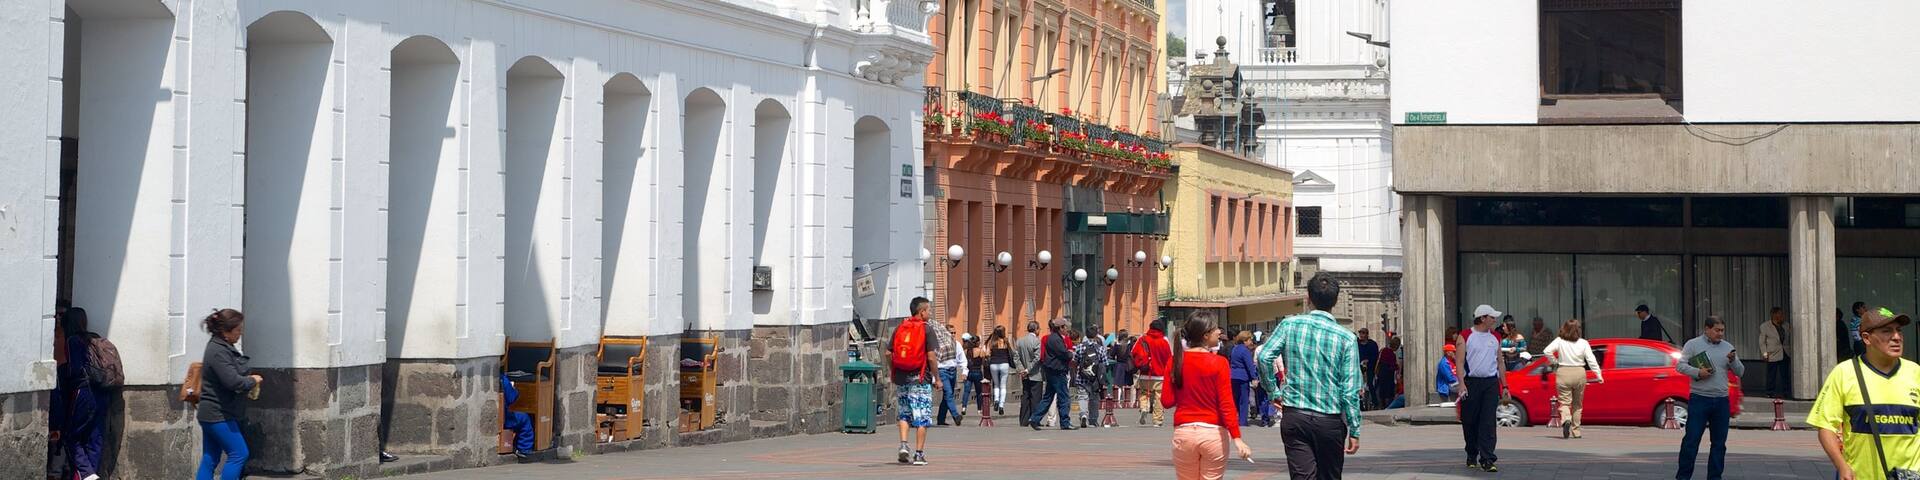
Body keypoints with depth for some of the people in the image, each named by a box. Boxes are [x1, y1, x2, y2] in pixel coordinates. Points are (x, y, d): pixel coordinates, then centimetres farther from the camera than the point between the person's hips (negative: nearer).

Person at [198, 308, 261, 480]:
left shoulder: (222, 347, 12)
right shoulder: (219, 352, -20)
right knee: (239, 454, -6)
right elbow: (233, 381, -26)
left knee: (210, 459, 10)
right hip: (218, 414, -10)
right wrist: (252, 381, -8)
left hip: (211, 414, 10)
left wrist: (248, 380, 7)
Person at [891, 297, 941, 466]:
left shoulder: (899, 328, 8)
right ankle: (919, 453, 1)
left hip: (901, 377, 5)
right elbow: (931, 357, -12)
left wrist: (894, 374, 17)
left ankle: (903, 445, 1)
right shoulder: (927, 329, -7)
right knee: (922, 417, 2)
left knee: (904, 414, 17)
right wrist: (937, 378, -3)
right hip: (920, 379, -5)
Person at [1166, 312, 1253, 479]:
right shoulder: (1219, 363, -9)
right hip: (1214, 433, -3)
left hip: (1184, 433, 3)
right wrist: (1237, 438, -15)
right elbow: (1226, 404, -14)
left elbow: (1167, 401, 2)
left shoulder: (1176, 361, 1)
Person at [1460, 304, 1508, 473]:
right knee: (1469, 422, 5)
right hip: (1471, 383, -2)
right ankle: (1472, 456, 23)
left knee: (1489, 422, -8)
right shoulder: (1466, 337, 1)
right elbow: (1460, 362, -5)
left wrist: (1504, 386, 12)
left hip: (1491, 383, 2)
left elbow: (1500, 363, 18)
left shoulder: (1495, 338, 14)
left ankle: (1487, 460, -11)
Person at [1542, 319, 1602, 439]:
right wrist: (1598, 375, -3)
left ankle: (1566, 419, -32)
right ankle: (1575, 431, 19)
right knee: (1577, 404, 15)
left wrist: (1555, 362, 1)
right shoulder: (1583, 343, 0)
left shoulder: (1559, 341, -3)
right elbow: (1591, 360, -5)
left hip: (1563, 372, -2)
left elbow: (1547, 351, -14)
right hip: (1579, 373, 2)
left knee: (1565, 401, 0)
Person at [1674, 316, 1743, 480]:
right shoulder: (1693, 344, 2)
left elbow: (1740, 372, 11)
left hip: (1722, 401, 4)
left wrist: (1733, 361, -9)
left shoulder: (1727, 347, 12)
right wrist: (1697, 372, -17)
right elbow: (1680, 365, -3)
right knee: (1691, 439, -6)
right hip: (1699, 399, -4)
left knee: (1719, 442, 7)